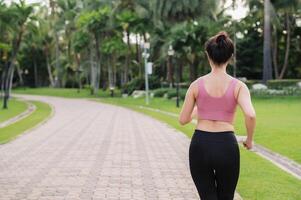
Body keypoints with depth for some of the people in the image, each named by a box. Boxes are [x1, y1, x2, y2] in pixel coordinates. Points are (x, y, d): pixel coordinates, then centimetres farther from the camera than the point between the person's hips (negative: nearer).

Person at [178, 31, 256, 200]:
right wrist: (250, 139, -2)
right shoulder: (238, 86, -3)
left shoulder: (197, 85, 0)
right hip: (226, 146, 0)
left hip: (200, 145, 0)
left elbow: (183, 120, 3)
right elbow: (250, 115, -19)